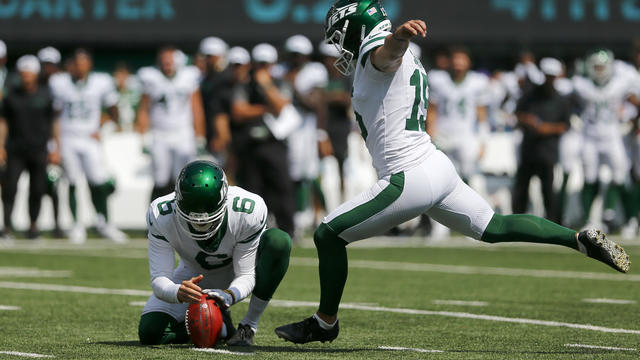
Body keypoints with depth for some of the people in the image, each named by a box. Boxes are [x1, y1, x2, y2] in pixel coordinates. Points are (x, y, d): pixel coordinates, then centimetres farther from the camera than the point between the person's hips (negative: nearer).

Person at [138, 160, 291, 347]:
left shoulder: (248, 212, -35)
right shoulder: (161, 215, -32)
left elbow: (246, 275, -26)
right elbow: (159, 279, -32)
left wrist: (229, 295, -50)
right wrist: (178, 292, -56)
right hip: (194, 277, 1)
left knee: (279, 241, -34)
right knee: (149, 333, -20)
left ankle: (248, 327, -21)